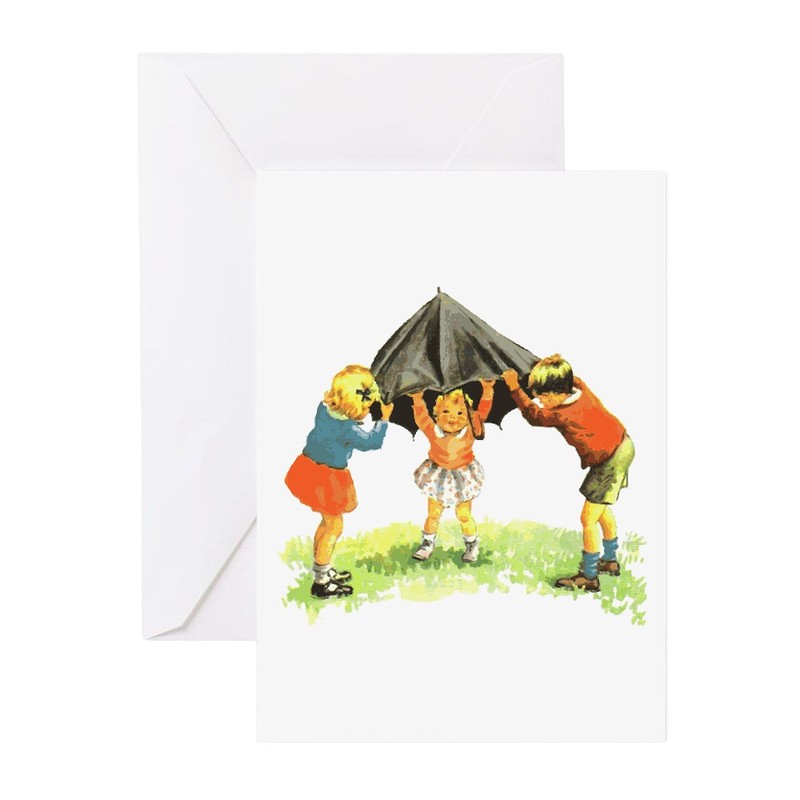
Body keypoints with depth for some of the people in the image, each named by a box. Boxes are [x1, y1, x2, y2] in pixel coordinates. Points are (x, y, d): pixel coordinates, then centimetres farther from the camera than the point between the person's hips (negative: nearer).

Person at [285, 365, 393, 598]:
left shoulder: (324, 407, -7)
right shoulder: (348, 429, -27)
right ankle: (321, 583, 16)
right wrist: (384, 419, 0)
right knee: (335, 526, 6)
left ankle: (322, 570, 37)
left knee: (327, 522, 22)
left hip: (310, 467, 8)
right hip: (327, 478, -8)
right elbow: (373, 441, -12)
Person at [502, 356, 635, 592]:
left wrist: (514, 387, -6)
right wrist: (549, 366, 1)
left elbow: (532, 414, -12)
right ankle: (610, 561, 40)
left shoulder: (564, 415, -30)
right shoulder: (578, 385, -11)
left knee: (588, 519, -2)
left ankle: (589, 577, 11)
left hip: (610, 461, -10)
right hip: (621, 444, 10)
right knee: (602, 509, 23)